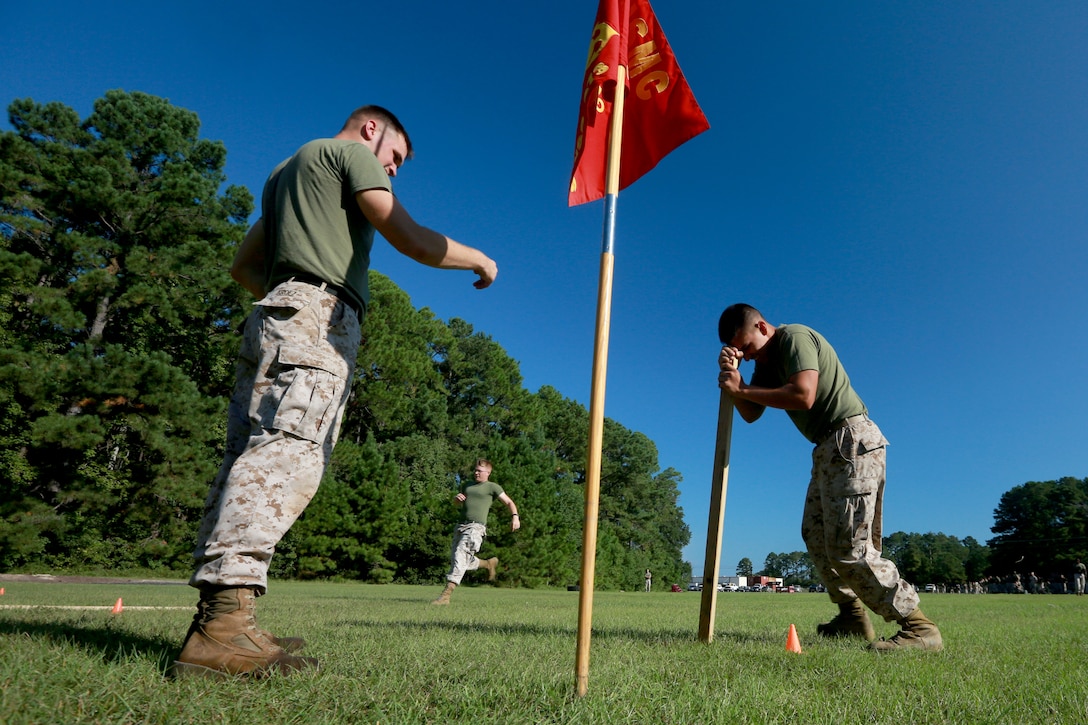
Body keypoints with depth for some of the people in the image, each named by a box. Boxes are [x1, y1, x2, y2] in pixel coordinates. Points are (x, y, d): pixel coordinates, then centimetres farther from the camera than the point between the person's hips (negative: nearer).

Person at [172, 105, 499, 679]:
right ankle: (225, 621, -30)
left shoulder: (286, 170, 34)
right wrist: (480, 260, 8)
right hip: (318, 318, -9)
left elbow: (242, 267, 33)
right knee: (286, 457, -21)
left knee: (250, 460, 1)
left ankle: (213, 618, 0)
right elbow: (411, 240, -5)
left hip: (273, 320, 9)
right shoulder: (350, 152, 7)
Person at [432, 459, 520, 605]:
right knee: (455, 560, 11)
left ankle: (446, 594, -23)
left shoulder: (492, 486, 5)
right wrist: (457, 497, 10)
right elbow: (457, 502, 35)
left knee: (460, 556, -21)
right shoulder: (469, 486, 24)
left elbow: (508, 502, 0)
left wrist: (515, 516, -18)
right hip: (461, 526, 8)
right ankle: (489, 564, 32)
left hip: (476, 527, -8)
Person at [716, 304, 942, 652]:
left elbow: (804, 396, -27)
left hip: (852, 441, -11)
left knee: (848, 549, -13)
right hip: (829, 450, 11)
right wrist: (733, 378, -9)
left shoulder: (794, 337, -12)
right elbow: (751, 414, 8)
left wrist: (741, 390, -20)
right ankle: (852, 617, 22)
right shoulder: (767, 361, 17)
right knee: (815, 534, 14)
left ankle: (919, 627, -6)